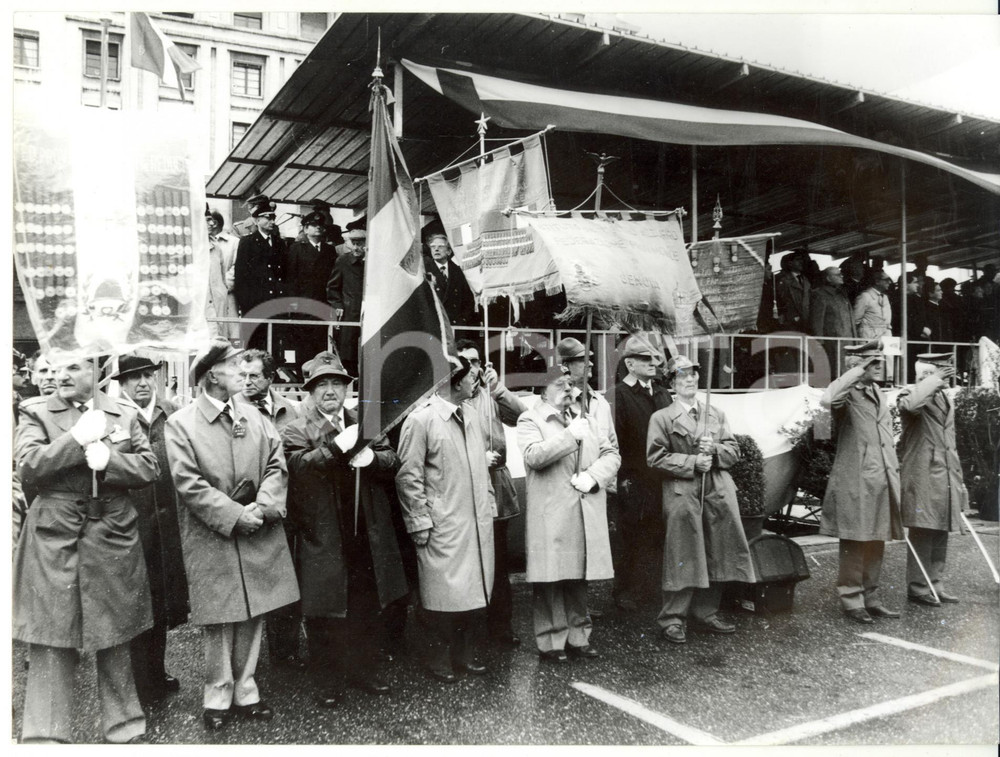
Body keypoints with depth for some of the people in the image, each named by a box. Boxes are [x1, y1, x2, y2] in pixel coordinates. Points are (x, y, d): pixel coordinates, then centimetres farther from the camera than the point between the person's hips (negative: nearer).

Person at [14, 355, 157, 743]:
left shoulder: (125, 416, 8)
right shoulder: (36, 415, 3)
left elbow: (149, 468, 1)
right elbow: (27, 467, -11)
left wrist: (107, 459, -14)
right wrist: (78, 439, -15)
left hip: (114, 536, 2)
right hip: (54, 537, -2)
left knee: (115, 637, 13)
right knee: (50, 639, 0)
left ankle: (123, 724, 28)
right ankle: (44, 734, 12)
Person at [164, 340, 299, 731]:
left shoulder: (255, 418, 9)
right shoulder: (180, 423, -5)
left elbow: (276, 465, 3)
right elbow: (189, 483, -12)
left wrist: (263, 505, -14)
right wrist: (235, 515, -16)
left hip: (258, 536, 4)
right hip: (212, 538, -4)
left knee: (252, 618, 10)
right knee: (218, 622, 4)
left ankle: (244, 691, 25)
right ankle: (217, 697, 22)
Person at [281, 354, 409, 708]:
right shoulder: (297, 431, -1)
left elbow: (393, 463, 2)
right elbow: (300, 467, -19)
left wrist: (370, 456, -17)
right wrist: (338, 445, -26)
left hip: (367, 536, 4)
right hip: (324, 539, -3)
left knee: (368, 609, 15)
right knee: (325, 612, 7)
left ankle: (364, 671, 31)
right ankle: (328, 682, 22)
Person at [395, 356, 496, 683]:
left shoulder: (471, 420, 14)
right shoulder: (420, 420, -9)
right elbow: (409, 477, -10)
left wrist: (489, 507, 12)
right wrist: (421, 522, -11)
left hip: (477, 525, 7)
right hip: (443, 528, -7)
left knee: (477, 592, 10)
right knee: (445, 595, 1)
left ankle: (467, 655, 26)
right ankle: (440, 660, 19)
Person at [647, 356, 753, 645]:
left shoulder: (717, 415, 17)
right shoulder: (661, 418, 2)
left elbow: (733, 451, 13)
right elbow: (656, 457, -7)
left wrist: (714, 449, -8)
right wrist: (692, 462, -14)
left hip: (718, 493, 5)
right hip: (682, 495, -5)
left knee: (715, 556, 9)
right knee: (682, 558, -3)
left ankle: (706, 614, 24)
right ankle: (672, 619, 8)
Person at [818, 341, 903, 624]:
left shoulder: (878, 394, 18)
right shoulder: (848, 394, -8)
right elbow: (827, 399, -35)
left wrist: (894, 472, 19)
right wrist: (857, 371, -25)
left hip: (881, 481, 8)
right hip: (855, 482, -8)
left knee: (876, 543, 13)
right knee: (854, 542, -2)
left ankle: (870, 598, 24)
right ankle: (851, 600, 9)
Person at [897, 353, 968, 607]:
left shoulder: (946, 398, 19)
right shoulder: (910, 393, -7)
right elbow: (909, 405, -36)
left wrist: (958, 478, 22)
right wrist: (934, 381, -22)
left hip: (946, 478, 8)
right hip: (922, 476, -8)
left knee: (940, 534, 12)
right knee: (922, 533, -4)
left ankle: (935, 585, 21)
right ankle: (917, 587, 5)